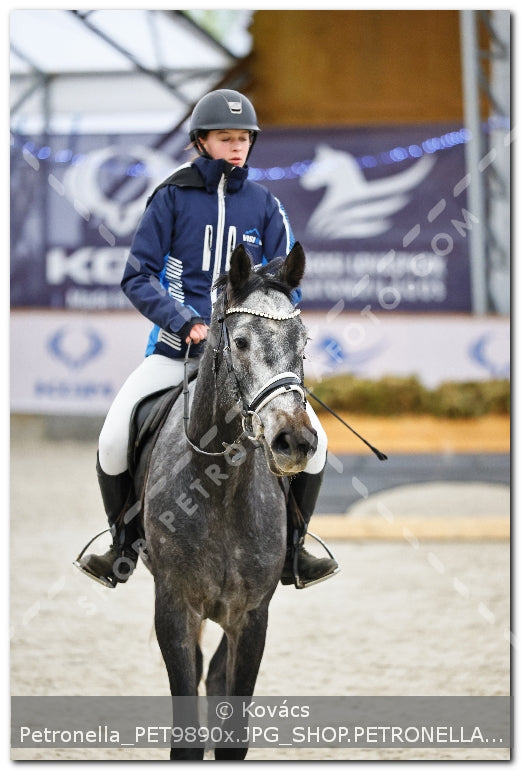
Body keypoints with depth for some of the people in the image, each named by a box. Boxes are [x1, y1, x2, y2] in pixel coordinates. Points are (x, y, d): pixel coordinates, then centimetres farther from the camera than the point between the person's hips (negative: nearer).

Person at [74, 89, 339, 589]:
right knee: (112, 441, -19)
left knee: (313, 440, -12)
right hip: (176, 345, -2)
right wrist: (186, 323, -16)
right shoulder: (172, 197, -1)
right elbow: (138, 276, -4)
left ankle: (290, 548, 9)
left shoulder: (264, 205, 6)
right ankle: (124, 543, 7)